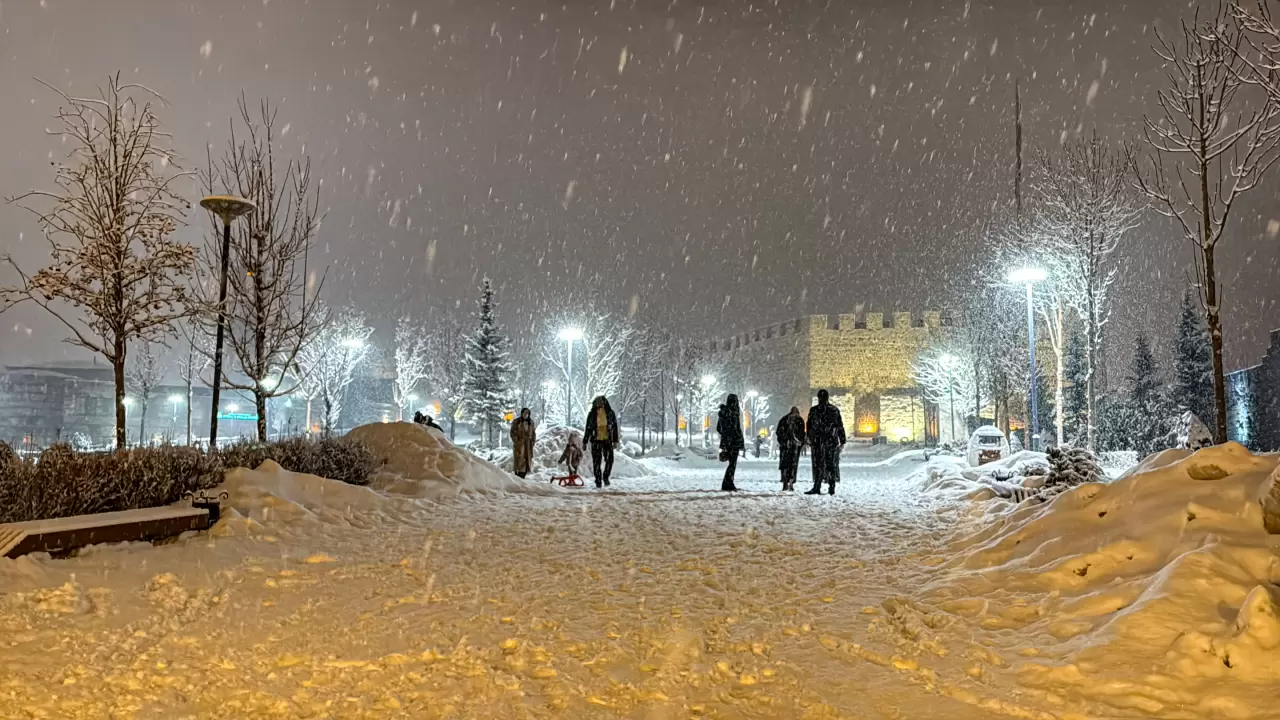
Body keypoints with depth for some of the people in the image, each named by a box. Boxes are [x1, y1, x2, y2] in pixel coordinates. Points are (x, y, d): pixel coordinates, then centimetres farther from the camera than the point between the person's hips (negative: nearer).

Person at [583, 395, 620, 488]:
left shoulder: (610, 413, 0)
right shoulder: (592, 414, -1)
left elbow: (615, 427, 6)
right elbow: (588, 428, 5)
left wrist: (615, 441, 2)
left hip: (607, 440, 0)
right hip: (596, 440, 0)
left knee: (609, 459, -12)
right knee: (596, 461, 0)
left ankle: (605, 477, 9)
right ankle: (598, 481, 12)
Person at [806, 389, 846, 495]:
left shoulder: (814, 410, -2)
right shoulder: (835, 410, 5)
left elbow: (810, 426, -2)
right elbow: (840, 426, 7)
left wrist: (809, 439, 5)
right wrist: (842, 441, 12)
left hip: (819, 442, -2)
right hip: (832, 441, 2)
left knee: (819, 464, -2)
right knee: (832, 465, 8)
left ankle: (817, 488, -9)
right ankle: (832, 488, 9)